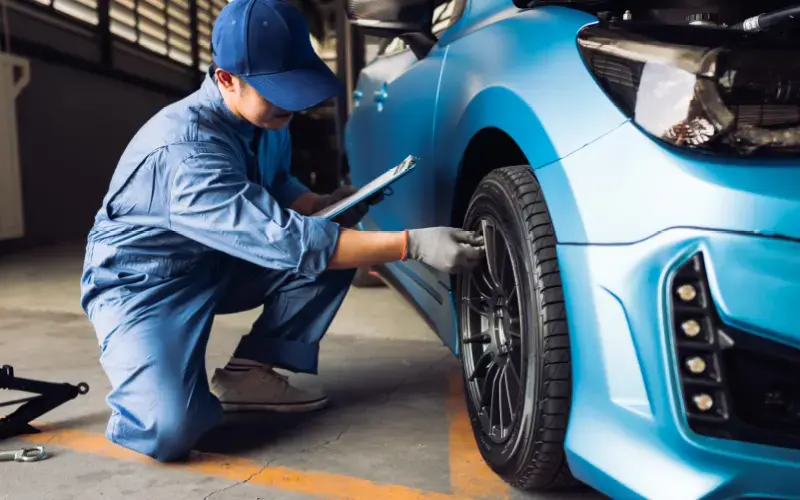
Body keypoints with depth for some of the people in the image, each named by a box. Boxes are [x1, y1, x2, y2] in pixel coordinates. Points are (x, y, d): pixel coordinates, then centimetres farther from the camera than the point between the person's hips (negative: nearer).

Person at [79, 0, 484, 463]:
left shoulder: (266, 119, -8)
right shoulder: (185, 150, -33)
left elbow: (278, 188, 11)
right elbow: (283, 240, -39)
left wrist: (325, 205, -11)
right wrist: (413, 244, -42)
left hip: (218, 264, 8)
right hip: (142, 284, -8)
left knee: (335, 238, -11)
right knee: (170, 429, -31)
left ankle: (249, 372, -3)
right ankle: (151, 386, 7)